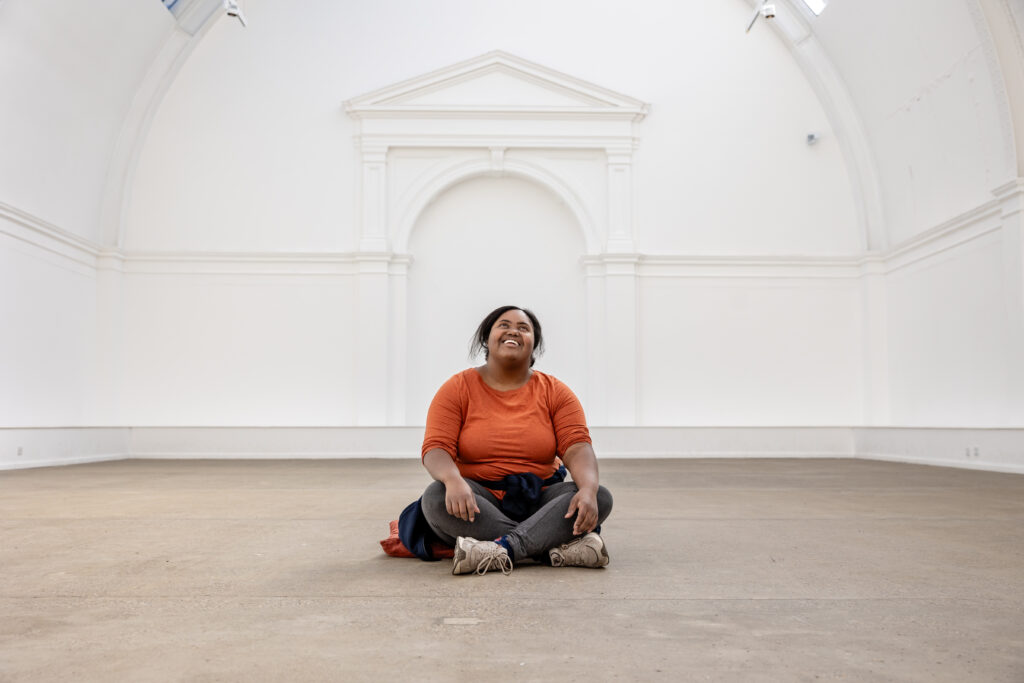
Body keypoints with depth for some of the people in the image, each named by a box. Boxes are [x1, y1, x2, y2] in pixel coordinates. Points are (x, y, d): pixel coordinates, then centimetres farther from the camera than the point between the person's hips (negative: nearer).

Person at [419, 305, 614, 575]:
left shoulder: (555, 392, 6)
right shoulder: (457, 389, 2)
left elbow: (577, 447, -5)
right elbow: (436, 448, -8)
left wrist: (588, 489, -28)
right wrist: (453, 480, -32)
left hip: (539, 502, 1)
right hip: (481, 501, -1)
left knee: (601, 497, -23)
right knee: (436, 497, -32)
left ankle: (504, 548, -37)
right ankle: (559, 547, -33)